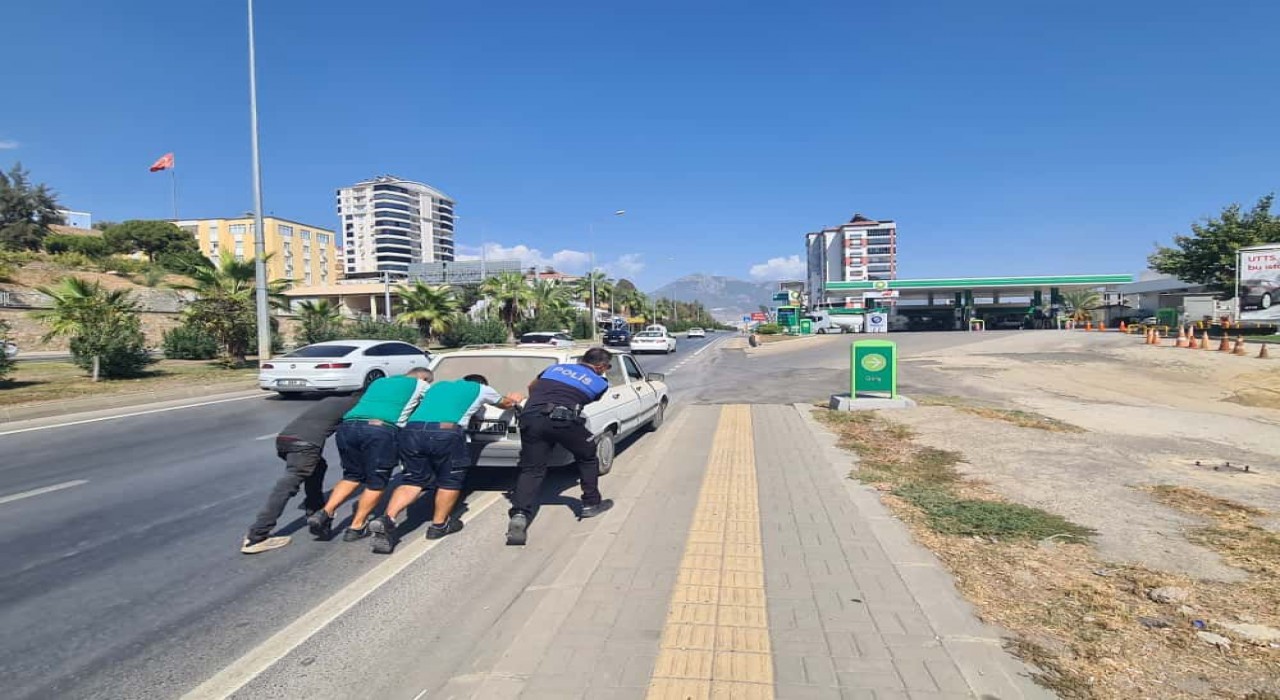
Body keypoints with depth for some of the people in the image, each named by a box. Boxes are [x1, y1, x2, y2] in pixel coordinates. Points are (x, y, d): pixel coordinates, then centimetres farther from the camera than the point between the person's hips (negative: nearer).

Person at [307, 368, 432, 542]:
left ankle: (325, 513, 7)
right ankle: (356, 527, 12)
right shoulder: (420, 384, 22)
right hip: (381, 430, -5)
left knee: (352, 476, 21)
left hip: (348, 426, 5)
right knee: (377, 482, 10)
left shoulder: (379, 381, 36)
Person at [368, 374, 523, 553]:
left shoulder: (437, 385, 35)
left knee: (413, 479, 16)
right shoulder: (481, 389, 24)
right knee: (450, 480, 17)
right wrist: (513, 399, 68)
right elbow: (505, 403, 45)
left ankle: (387, 519, -2)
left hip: (411, 430, 5)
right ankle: (439, 525, 24)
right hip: (445, 433, -4)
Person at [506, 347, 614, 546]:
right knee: (588, 458, 23)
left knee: (531, 470, 7)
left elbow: (531, 387, 41)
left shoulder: (555, 367, 29)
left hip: (531, 417, 3)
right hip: (564, 419, -3)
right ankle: (591, 504, 31)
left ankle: (519, 516, -11)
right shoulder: (600, 383, 19)